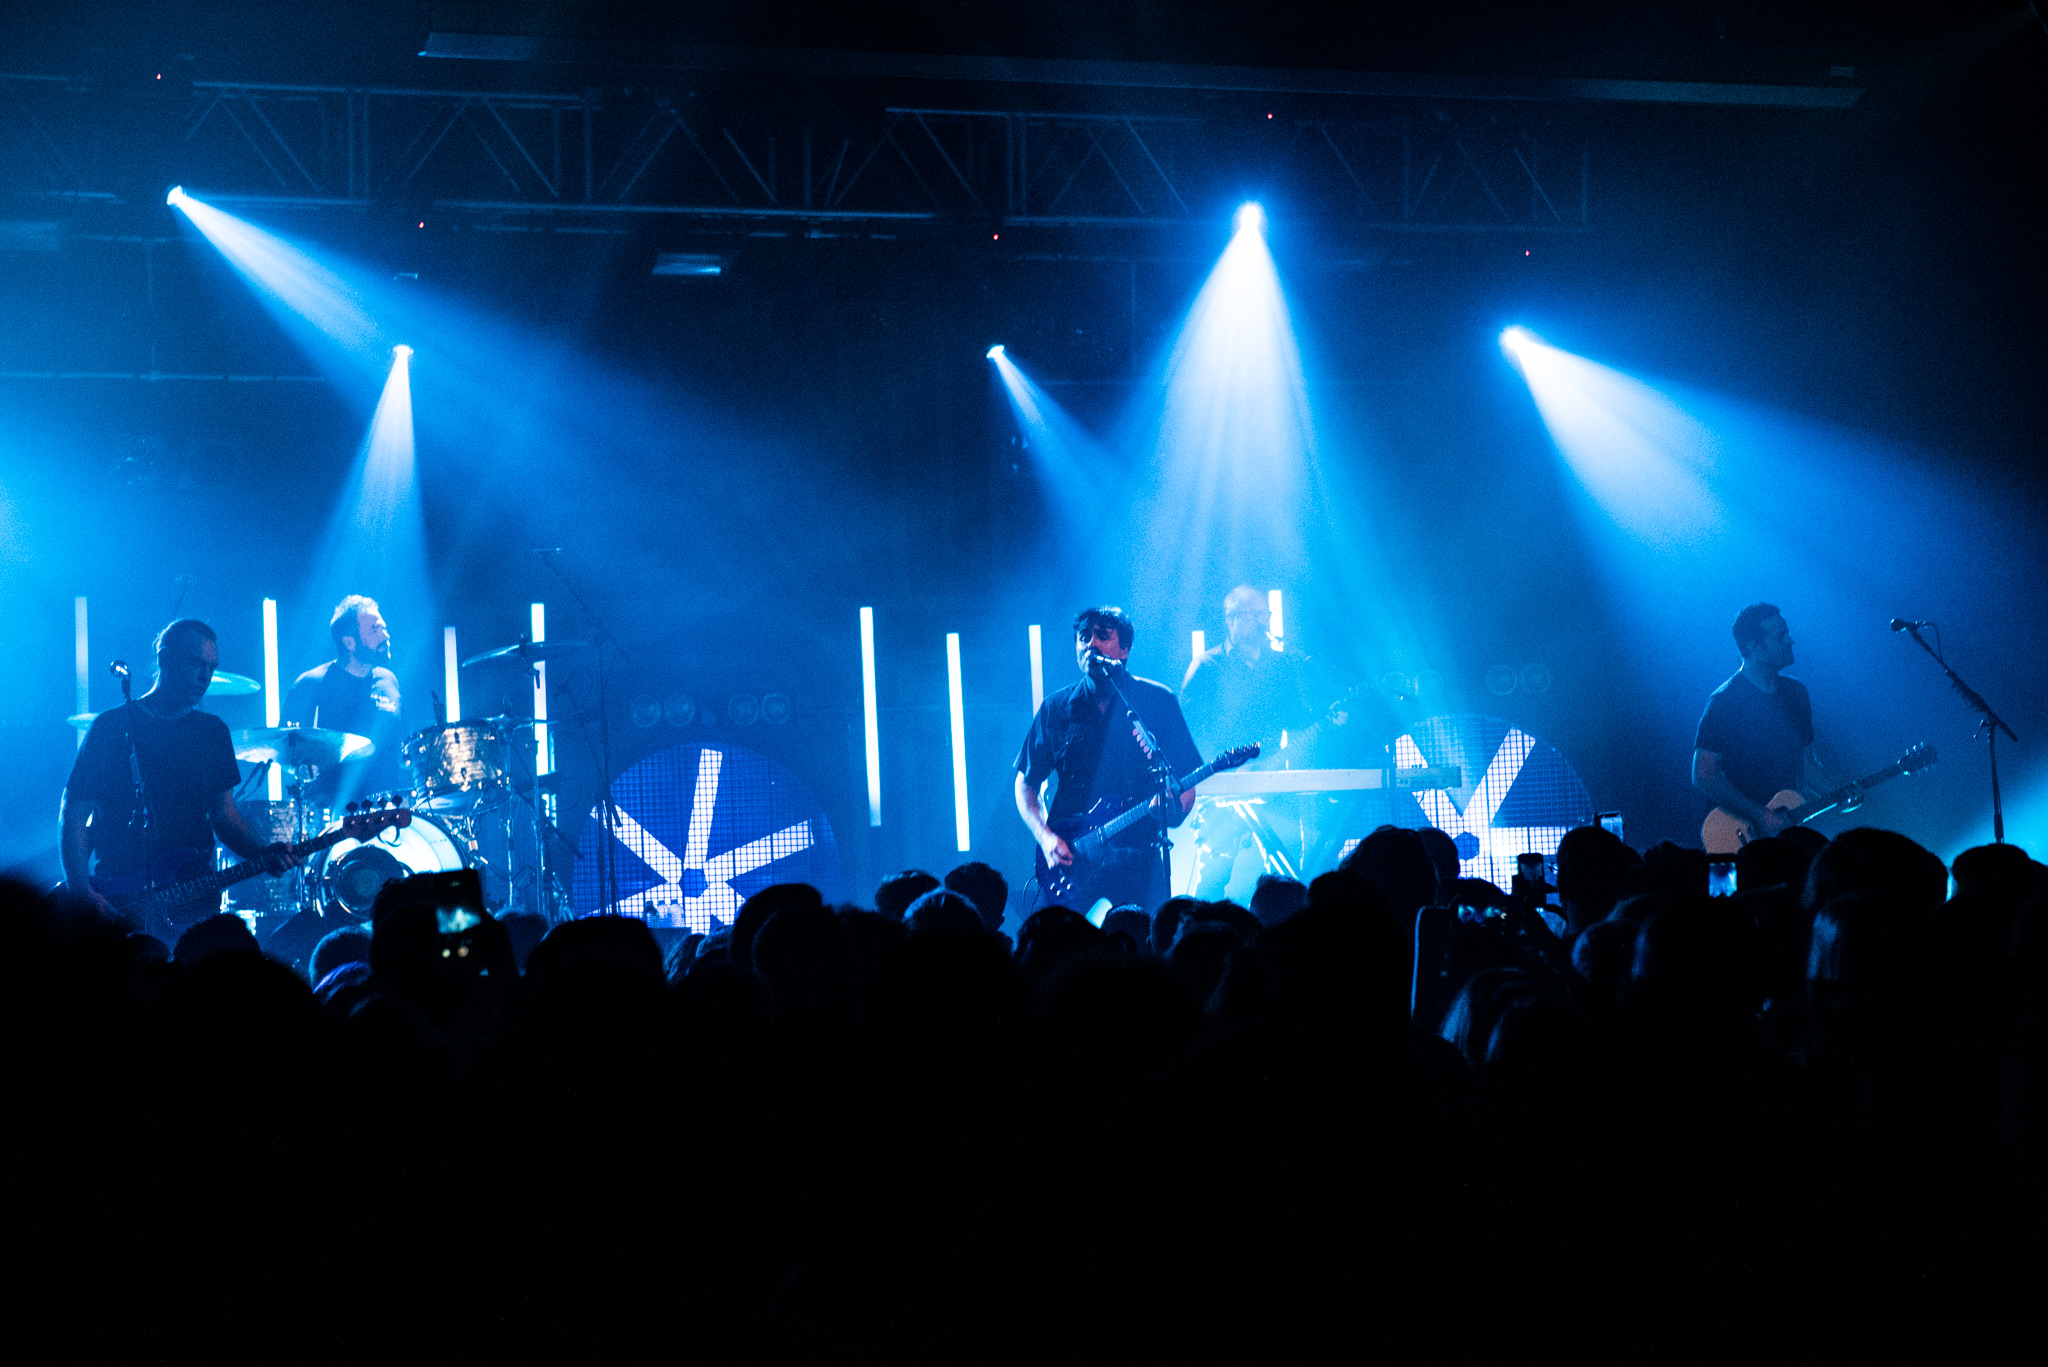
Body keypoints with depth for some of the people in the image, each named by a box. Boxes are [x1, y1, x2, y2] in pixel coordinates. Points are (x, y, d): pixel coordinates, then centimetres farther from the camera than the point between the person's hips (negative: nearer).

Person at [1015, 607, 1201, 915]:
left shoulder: (1158, 701, 5)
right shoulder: (1056, 710, 10)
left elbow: (1186, 779, 5)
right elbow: (1026, 783, 14)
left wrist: (1173, 812, -17)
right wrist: (1046, 838, -3)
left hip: (1138, 862, -1)